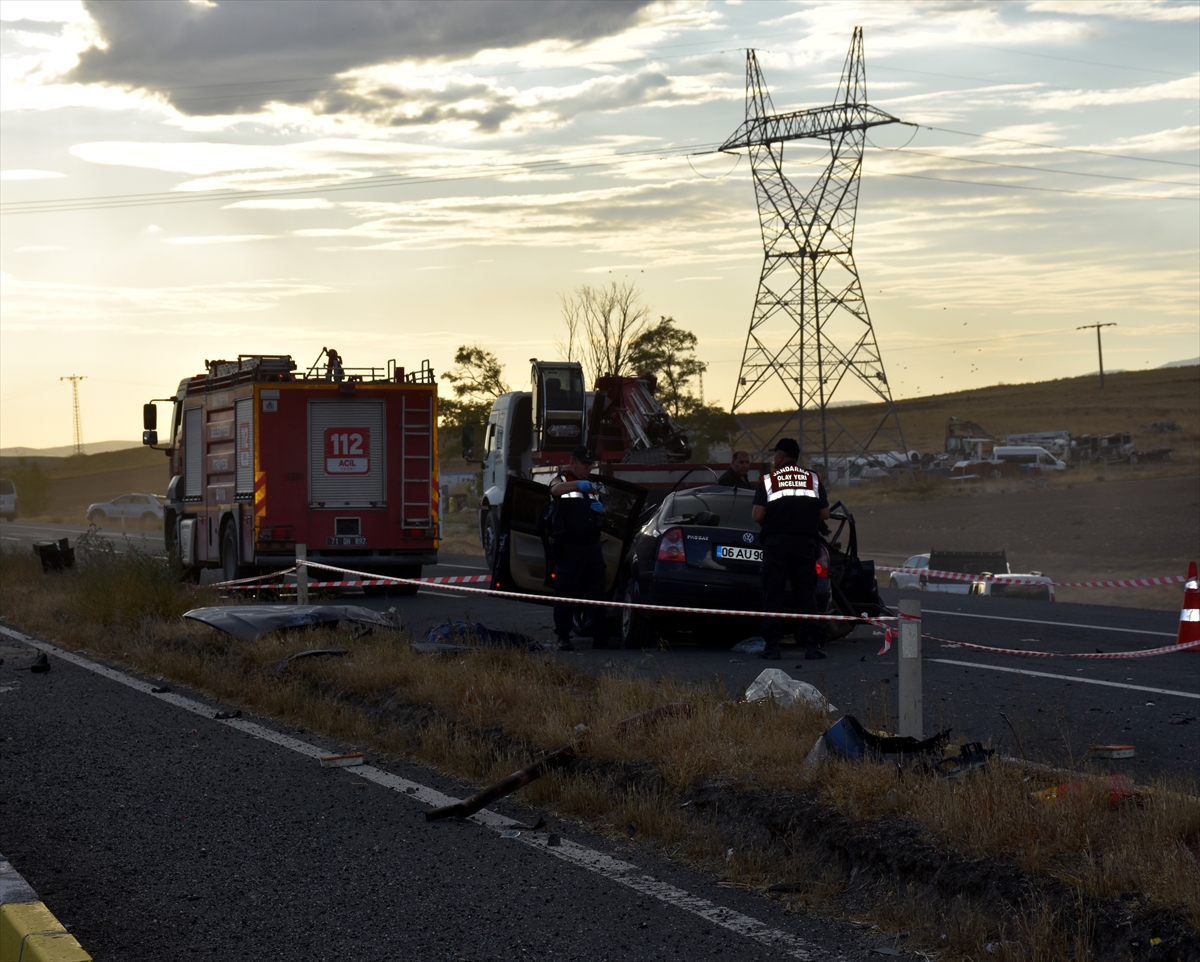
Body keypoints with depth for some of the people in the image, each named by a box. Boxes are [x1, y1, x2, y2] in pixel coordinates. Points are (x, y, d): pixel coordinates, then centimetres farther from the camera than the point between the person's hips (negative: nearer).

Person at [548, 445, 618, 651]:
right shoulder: (563, 480, 1)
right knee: (565, 592, -5)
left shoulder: (591, 486, 22)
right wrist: (578, 484, -43)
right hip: (569, 546, -6)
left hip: (592, 545, 6)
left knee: (596, 590, 5)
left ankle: (599, 635, 8)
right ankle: (563, 637, -2)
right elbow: (555, 489, -25)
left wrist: (600, 510, 4)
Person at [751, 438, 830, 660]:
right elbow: (824, 513, 5)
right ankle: (811, 644, -5)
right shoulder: (813, 479, 8)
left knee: (773, 593, 2)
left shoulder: (768, 480, 0)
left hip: (776, 541, -2)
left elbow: (757, 515, -7)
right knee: (806, 592, 3)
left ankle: (772, 644, -2)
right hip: (805, 542, 2)